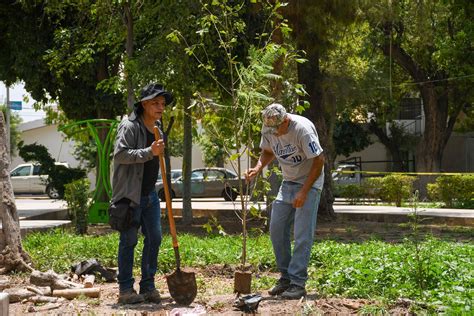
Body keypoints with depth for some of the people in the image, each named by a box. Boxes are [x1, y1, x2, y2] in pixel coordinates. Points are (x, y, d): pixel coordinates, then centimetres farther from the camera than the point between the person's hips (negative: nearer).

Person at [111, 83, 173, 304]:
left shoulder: (157, 130, 14)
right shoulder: (129, 127, -12)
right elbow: (120, 154, -24)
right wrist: (149, 152, -29)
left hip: (150, 195, 8)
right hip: (130, 194, -8)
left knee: (154, 238, 7)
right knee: (129, 241, -2)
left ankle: (148, 287, 17)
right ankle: (125, 290, 6)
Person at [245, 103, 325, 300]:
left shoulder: (303, 129, -26)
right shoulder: (268, 129, -6)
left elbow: (319, 161, -21)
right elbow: (268, 152, 13)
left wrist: (304, 192, -22)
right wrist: (258, 168, -8)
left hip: (309, 183, -7)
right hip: (288, 182, 7)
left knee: (302, 234, -11)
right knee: (276, 229, 3)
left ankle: (298, 283, -7)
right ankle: (285, 277, 14)